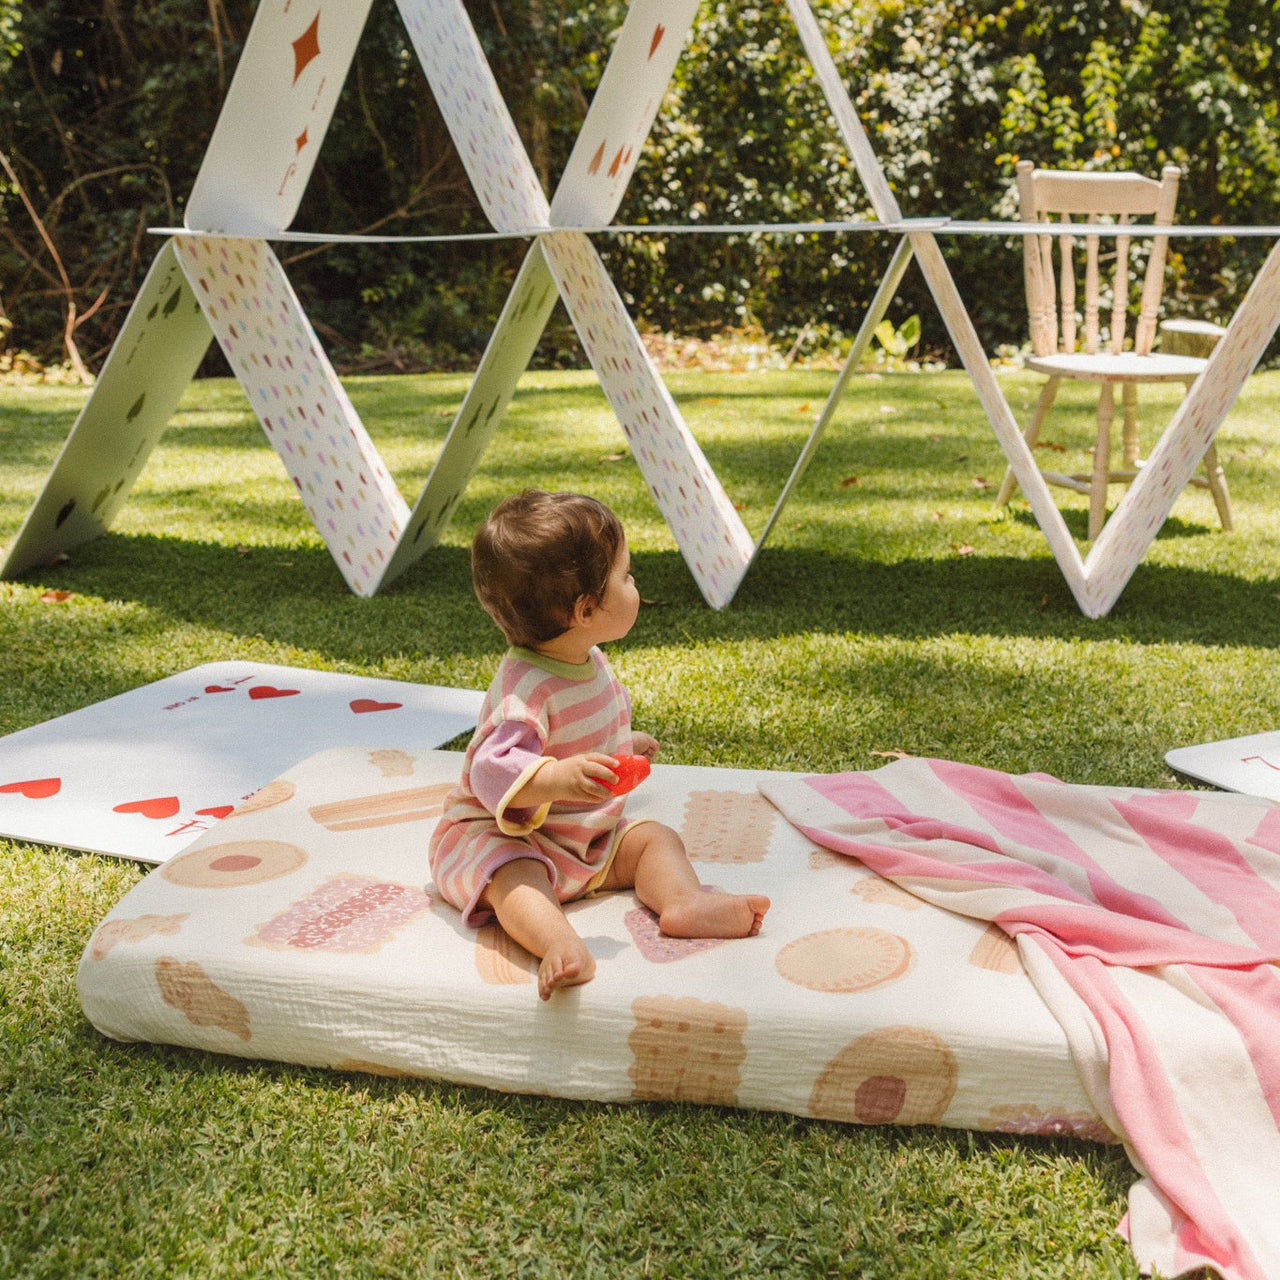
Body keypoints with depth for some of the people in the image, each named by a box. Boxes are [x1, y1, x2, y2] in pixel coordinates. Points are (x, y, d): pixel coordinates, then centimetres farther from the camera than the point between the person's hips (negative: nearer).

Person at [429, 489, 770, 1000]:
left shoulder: (591, 662, 1)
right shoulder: (524, 689, -30)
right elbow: (492, 770, -40)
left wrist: (622, 746, 39)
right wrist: (557, 778, -56)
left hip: (588, 834, 9)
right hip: (502, 834, -8)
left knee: (655, 838, -4)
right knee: (514, 877, -37)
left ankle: (684, 900, -28)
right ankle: (559, 942, -60)